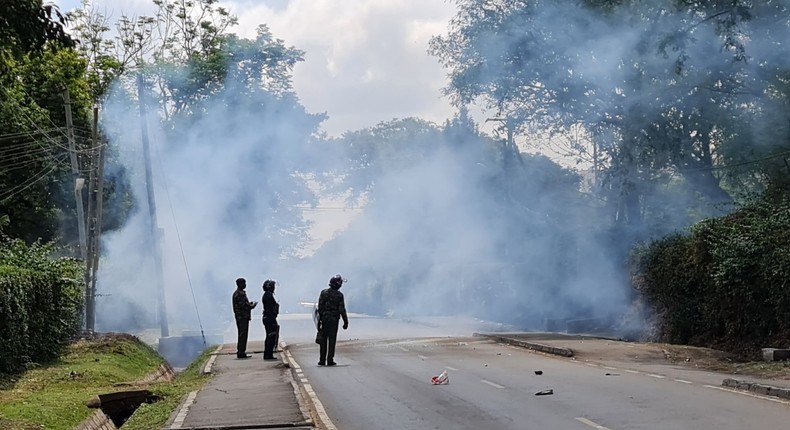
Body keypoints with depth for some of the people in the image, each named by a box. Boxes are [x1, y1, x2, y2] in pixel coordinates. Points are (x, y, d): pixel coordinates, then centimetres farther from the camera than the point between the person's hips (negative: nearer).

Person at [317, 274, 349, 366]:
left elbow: (320, 307, -2)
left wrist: (319, 319, 3)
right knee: (332, 340, 2)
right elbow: (342, 309, -8)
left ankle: (322, 360, 8)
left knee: (323, 339, 9)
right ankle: (330, 360, 0)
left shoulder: (324, 292, -1)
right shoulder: (339, 295, -7)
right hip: (334, 320, -2)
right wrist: (345, 321, 0)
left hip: (324, 318, 2)